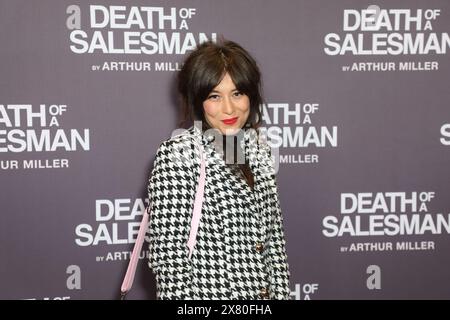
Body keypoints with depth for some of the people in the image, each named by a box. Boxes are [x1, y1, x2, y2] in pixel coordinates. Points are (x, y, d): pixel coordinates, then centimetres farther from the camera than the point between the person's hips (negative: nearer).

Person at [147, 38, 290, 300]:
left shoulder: (259, 148, 2)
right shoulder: (176, 155, -16)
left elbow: (273, 236, 6)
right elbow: (166, 253, -17)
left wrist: (281, 292, 2)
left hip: (264, 291, 6)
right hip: (207, 291, -5)